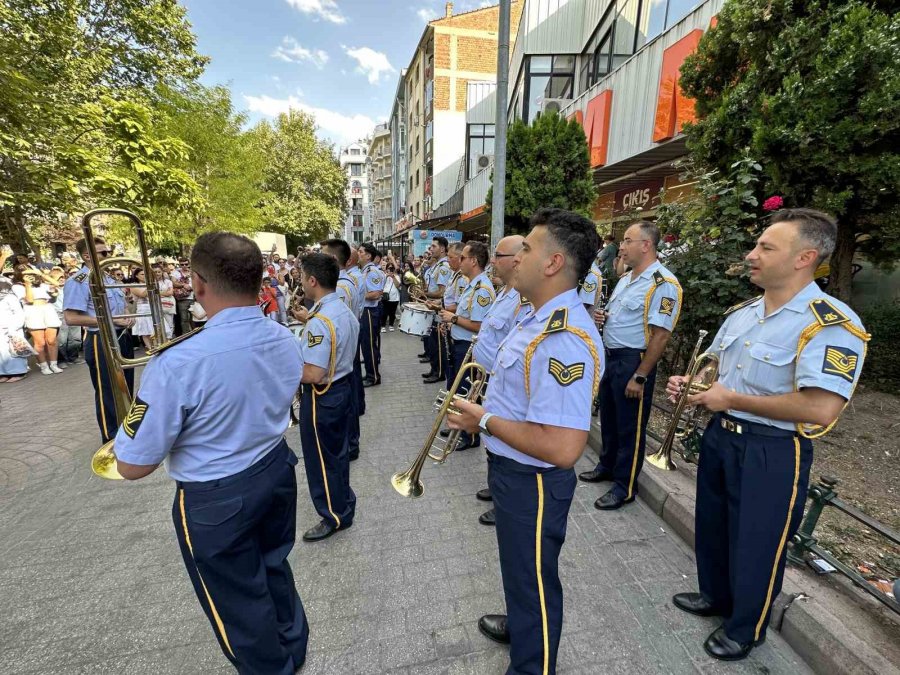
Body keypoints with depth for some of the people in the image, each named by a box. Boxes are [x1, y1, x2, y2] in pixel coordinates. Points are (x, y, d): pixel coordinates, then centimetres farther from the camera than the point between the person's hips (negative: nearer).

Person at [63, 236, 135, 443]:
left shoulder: (108, 278, 13)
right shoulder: (78, 282, -14)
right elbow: (71, 318, -22)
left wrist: (127, 319, 2)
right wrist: (111, 321, -21)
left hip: (122, 337, 9)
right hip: (101, 342, -9)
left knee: (125, 388, 19)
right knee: (107, 392, 3)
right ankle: (112, 439, 18)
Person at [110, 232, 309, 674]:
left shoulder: (179, 362, -31)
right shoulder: (285, 340, -10)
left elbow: (133, 466, -18)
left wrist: (138, 411, -3)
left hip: (215, 500, -6)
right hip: (277, 470, 6)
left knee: (237, 601, 21)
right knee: (274, 567, 30)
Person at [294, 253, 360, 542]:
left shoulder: (320, 321, -28)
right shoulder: (346, 312, 2)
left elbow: (313, 374, -29)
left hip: (322, 397, -9)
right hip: (343, 386, 9)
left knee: (321, 458, 10)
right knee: (337, 451, 24)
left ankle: (334, 516, 29)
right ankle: (343, 502, 43)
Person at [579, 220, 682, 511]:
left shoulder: (663, 284, -17)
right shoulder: (626, 278, 11)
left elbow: (660, 335, -21)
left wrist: (640, 377, -22)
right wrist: (603, 317, 0)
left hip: (633, 361, -9)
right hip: (610, 356, 9)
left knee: (630, 426, 5)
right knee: (608, 416, 20)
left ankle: (625, 487, 21)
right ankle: (607, 466, 40)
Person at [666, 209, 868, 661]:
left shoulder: (832, 325, -20)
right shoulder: (741, 313, 5)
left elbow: (820, 409, -29)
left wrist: (732, 400, -22)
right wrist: (690, 383, -2)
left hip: (773, 454, -7)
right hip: (720, 436, 8)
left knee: (756, 543, 13)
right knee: (712, 525, 24)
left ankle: (745, 628, 40)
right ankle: (715, 595, 50)